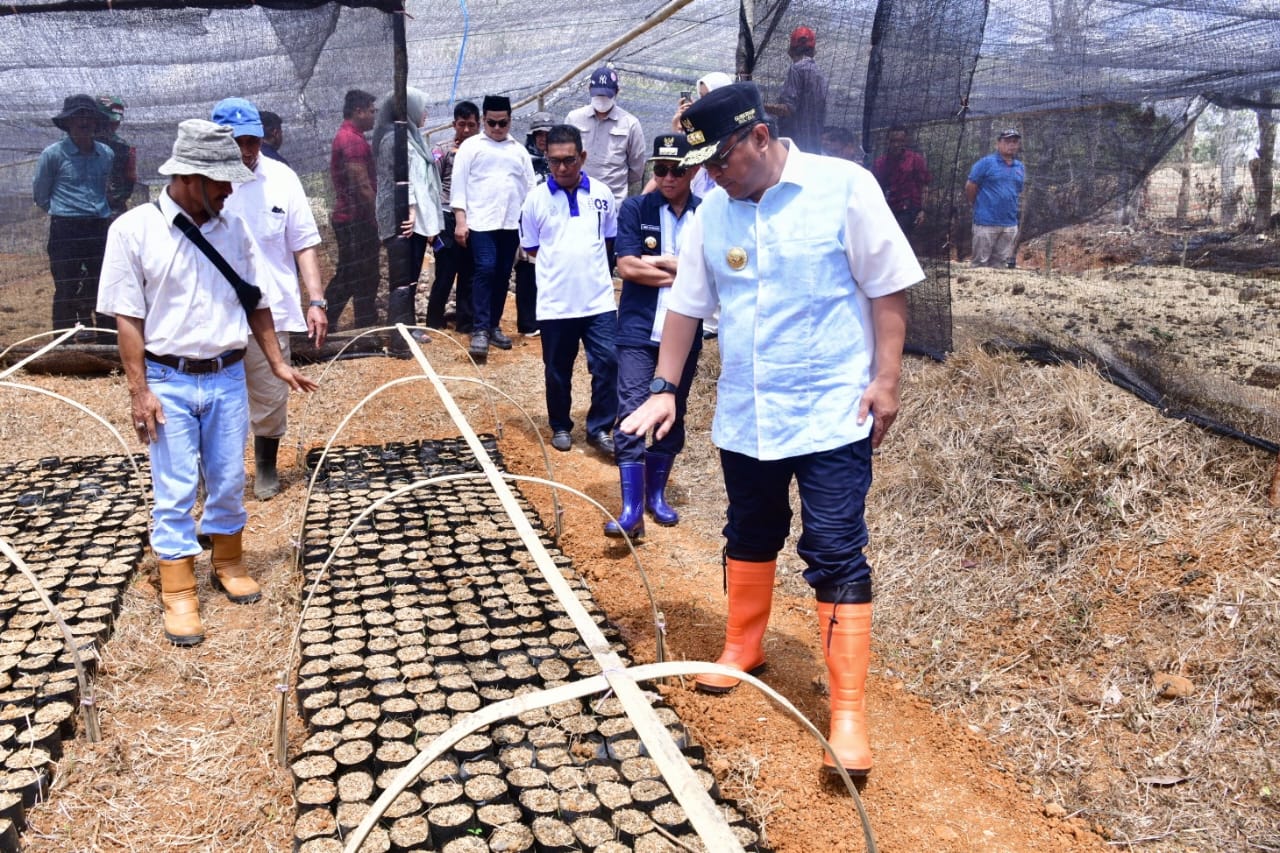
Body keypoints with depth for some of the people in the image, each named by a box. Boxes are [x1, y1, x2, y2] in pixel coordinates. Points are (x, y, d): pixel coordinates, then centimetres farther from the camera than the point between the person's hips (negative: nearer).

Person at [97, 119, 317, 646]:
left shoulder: (233, 228, 2)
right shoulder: (134, 229, -9)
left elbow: (255, 303, 10)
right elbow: (127, 316, -8)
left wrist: (278, 363, 9)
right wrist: (138, 391, -10)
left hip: (228, 378, 3)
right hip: (169, 382, -3)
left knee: (229, 481, 13)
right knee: (174, 493, 3)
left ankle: (229, 565, 33)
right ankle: (178, 595, 15)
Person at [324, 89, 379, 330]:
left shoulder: (343, 137, 17)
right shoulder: (354, 140, -16)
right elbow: (362, 186, -21)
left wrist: (370, 216, 20)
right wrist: (375, 218, -13)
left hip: (346, 218, 10)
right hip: (358, 219, -10)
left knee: (347, 275, 16)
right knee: (365, 279, -3)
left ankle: (324, 324, 21)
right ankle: (367, 329, 4)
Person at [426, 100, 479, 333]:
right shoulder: (443, 151, 1)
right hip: (449, 219, -3)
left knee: (469, 274, 7)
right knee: (445, 273, 1)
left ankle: (465, 320, 16)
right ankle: (434, 320, 15)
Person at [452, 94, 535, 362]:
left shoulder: (519, 151, 15)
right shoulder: (470, 146, 4)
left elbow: (529, 188, 14)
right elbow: (459, 183, -1)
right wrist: (460, 220, -9)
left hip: (511, 223, 4)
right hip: (481, 222, -4)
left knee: (503, 274, 7)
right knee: (485, 270, -14)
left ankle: (493, 326, 18)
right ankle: (480, 331, -13)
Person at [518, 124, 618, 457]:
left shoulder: (602, 194, 2)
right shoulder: (536, 199, -3)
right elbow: (531, 248, 6)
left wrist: (587, 261, 7)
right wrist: (561, 264, 2)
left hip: (599, 299, 1)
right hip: (555, 303, -1)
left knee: (608, 362, -3)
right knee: (557, 370, 10)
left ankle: (599, 427, 11)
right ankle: (560, 426, 28)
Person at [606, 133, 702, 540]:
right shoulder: (634, 209, -2)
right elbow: (627, 267, -11)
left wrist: (660, 263, -10)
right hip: (638, 331, -2)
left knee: (671, 417, 12)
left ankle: (656, 494, 27)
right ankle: (632, 509, -8)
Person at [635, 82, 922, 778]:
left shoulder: (843, 187, -9)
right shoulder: (712, 212, 4)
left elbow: (887, 288, -7)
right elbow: (686, 305, 10)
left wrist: (885, 379, -11)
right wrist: (664, 389, 6)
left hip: (832, 414, -5)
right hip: (743, 415, 5)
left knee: (837, 557, -4)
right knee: (749, 536, 20)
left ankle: (848, 711, 5)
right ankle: (743, 646, 42)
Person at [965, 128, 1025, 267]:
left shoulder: (1020, 167, 13)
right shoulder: (986, 163, -4)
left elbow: (1019, 193, 21)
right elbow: (970, 187, -4)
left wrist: (1018, 213, 16)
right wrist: (979, 207, 6)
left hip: (1010, 225, 5)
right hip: (986, 223, -5)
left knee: (1000, 264, 10)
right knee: (981, 263, -2)